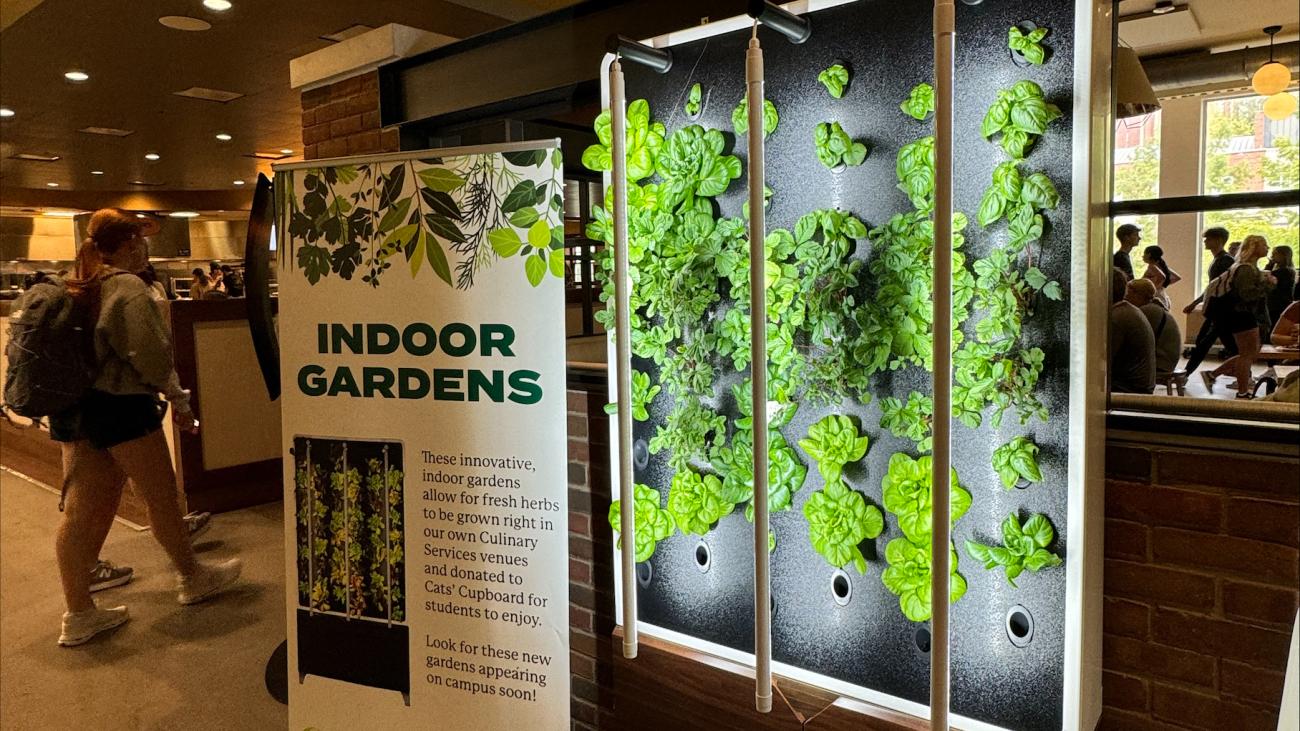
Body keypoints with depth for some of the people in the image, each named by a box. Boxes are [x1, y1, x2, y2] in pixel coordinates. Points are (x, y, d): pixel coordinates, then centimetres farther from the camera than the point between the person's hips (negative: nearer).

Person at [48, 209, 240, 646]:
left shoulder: (80, 288, 10)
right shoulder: (128, 287, -14)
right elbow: (150, 352, -19)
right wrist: (179, 399, -10)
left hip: (72, 408, 8)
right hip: (120, 404, -8)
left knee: (83, 509, 10)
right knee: (162, 497, 9)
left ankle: (78, 614, 16)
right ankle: (193, 578, 27)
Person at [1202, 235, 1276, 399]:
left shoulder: (1251, 267, 16)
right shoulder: (1246, 269, -17)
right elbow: (1247, 294, -27)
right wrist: (1267, 284, -19)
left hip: (1246, 315, 11)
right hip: (1241, 316, -11)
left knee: (1251, 353, 13)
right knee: (1247, 354, -4)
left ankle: (1211, 375, 13)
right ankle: (1243, 393, 4)